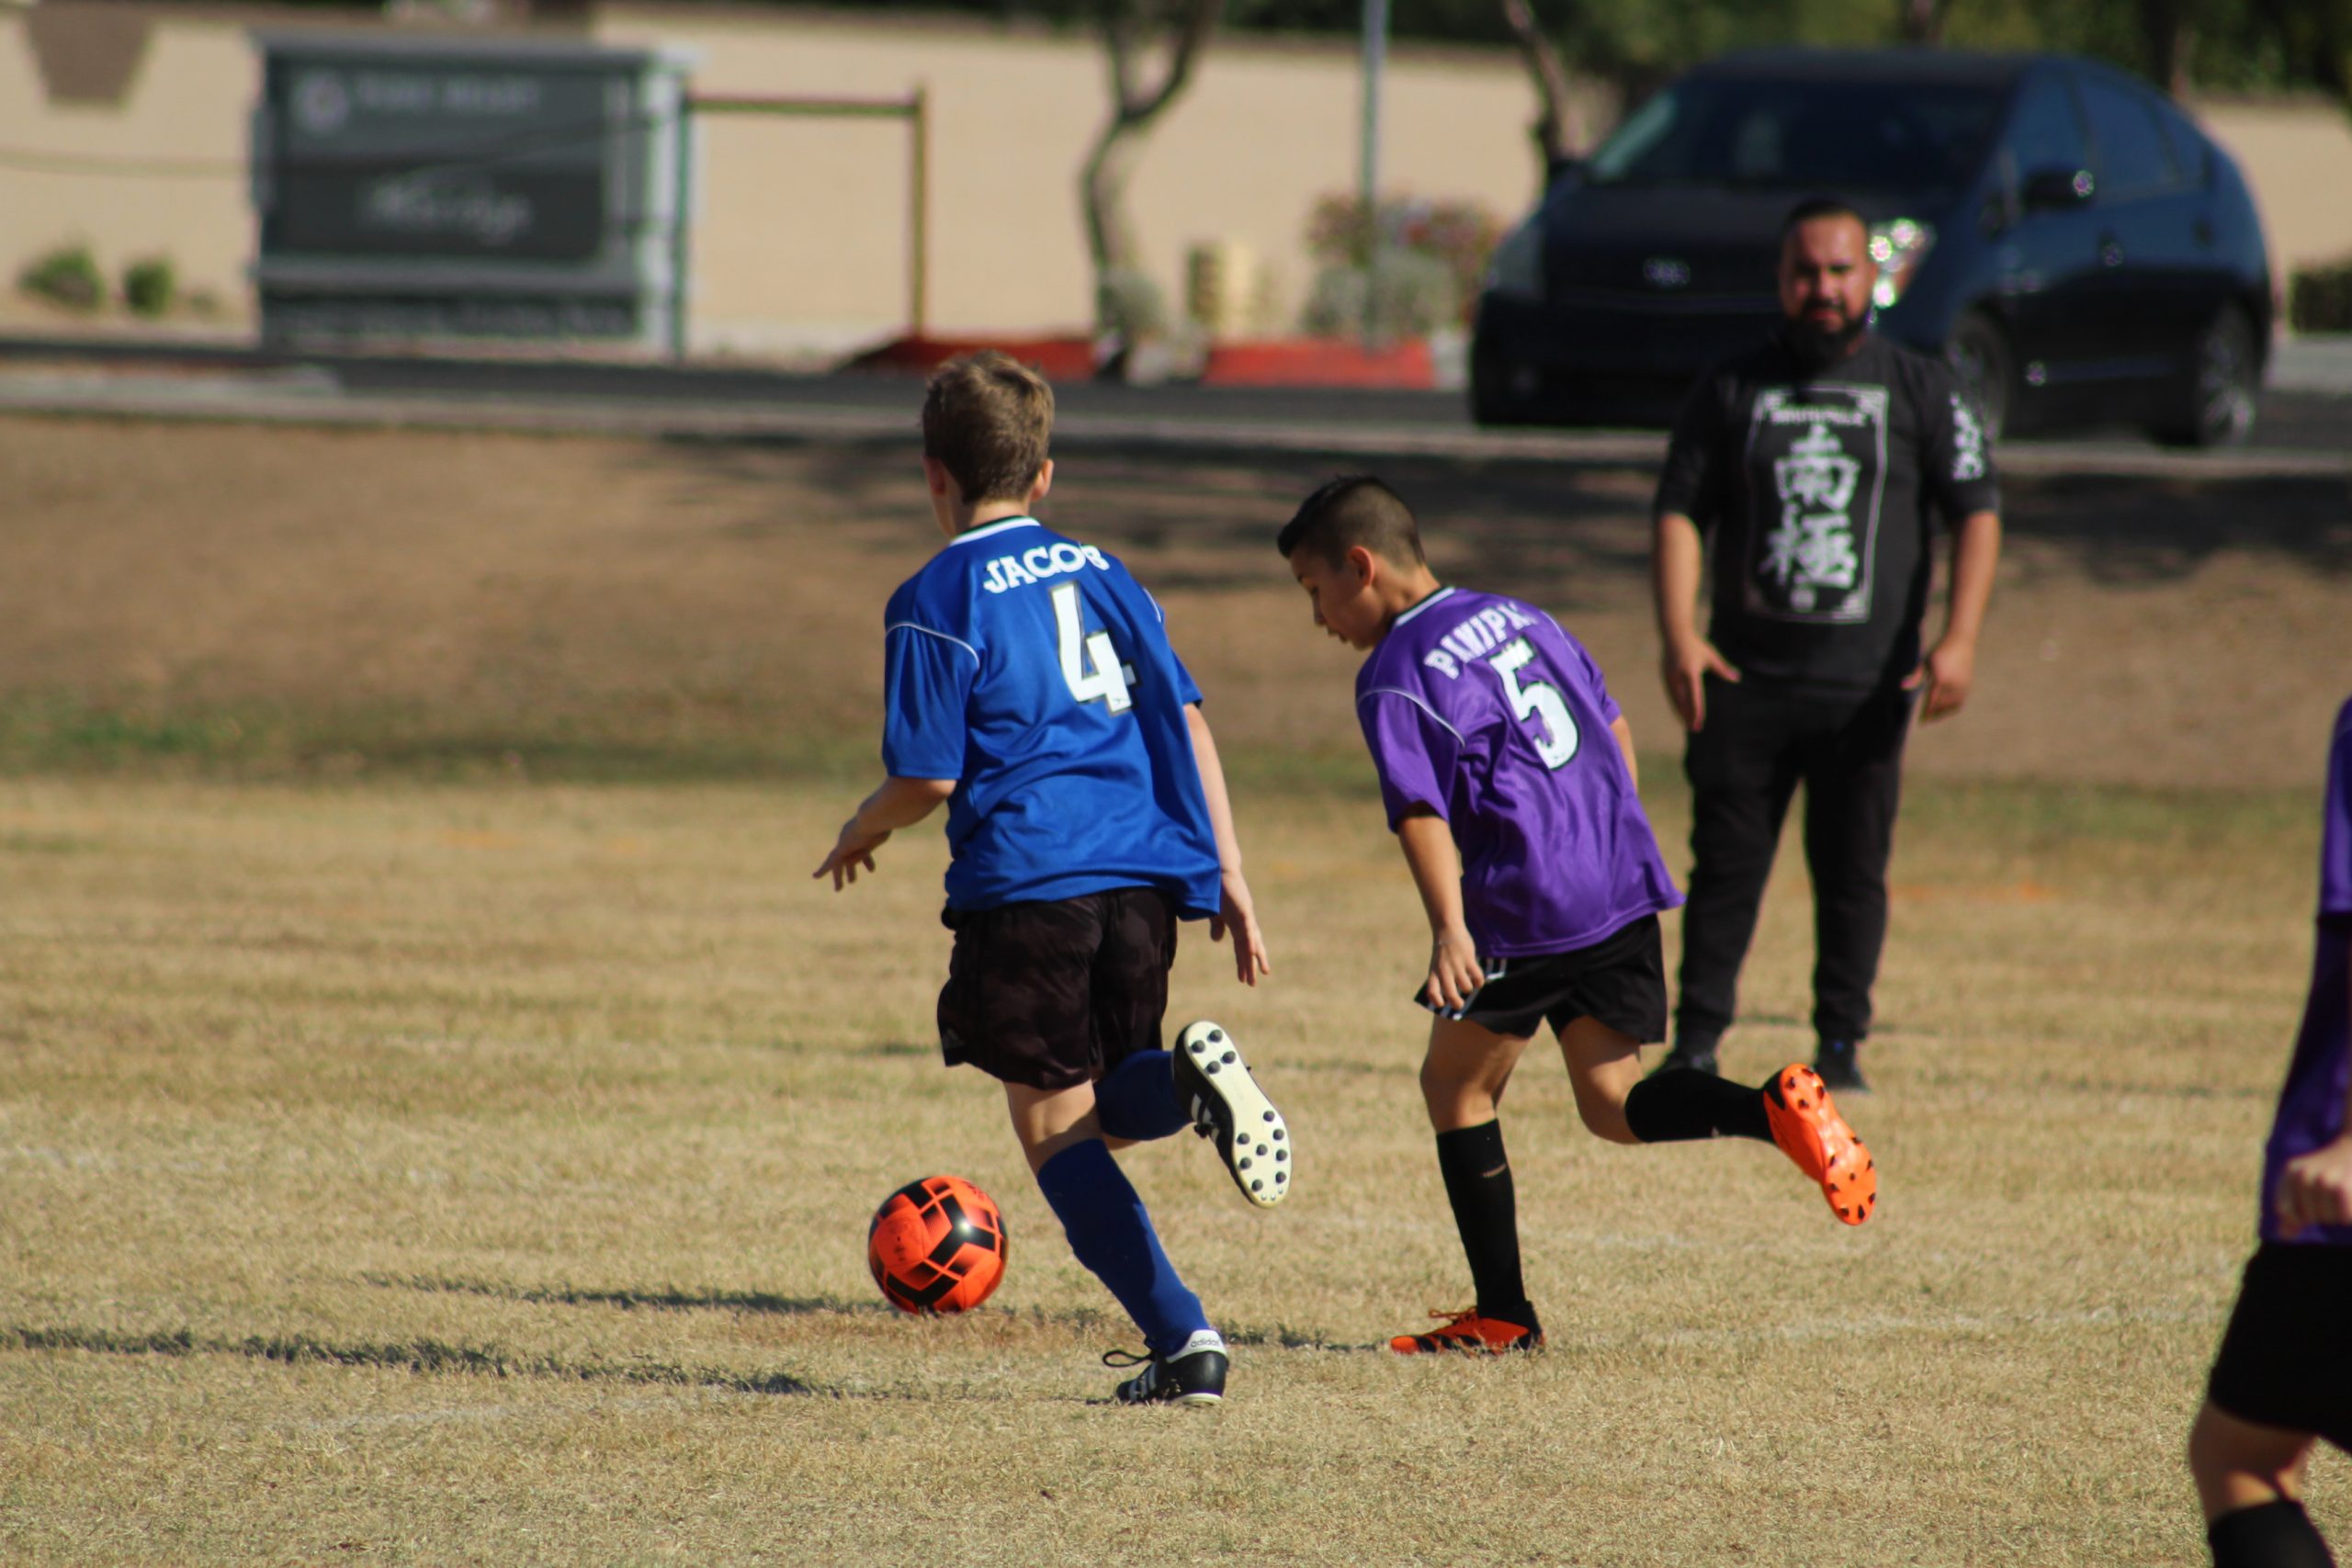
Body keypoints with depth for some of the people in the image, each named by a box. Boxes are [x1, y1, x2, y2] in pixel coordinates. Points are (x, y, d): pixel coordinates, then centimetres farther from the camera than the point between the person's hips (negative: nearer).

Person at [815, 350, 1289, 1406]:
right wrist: (1226, 873, 16)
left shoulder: (936, 602, -2)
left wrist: (862, 832, 15)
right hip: (1145, 873, 6)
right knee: (1102, 1111, 18)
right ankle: (1185, 1081, -18)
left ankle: (1182, 1341, -14)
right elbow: (1186, 719, 14)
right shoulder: (1097, 572, 16)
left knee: (1052, 1128, 1)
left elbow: (929, 777, -6)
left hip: (1027, 882, -6)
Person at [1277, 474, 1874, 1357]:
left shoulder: (1395, 677, -6)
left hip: (1529, 910, -7)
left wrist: (1449, 928, -30)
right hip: (1627, 886, 7)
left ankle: (1503, 1315, 9)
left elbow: (1420, 810, -19)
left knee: (1456, 1085, 10)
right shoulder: (1519, 618, 18)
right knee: (1612, 1106, 11)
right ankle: (1774, 1109, -16)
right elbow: (1614, 733, 24)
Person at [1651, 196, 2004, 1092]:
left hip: (1868, 680, -1)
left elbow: (1976, 513, 3)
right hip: (1745, 676, 1)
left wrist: (1959, 638, -10)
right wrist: (1678, 634, -9)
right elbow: (1681, 511, 7)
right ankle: (1696, 1044, 4)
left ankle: (1840, 1045, 7)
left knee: (1853, 869, 0)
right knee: (1725, 865, 0)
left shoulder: (1917, 389, 7)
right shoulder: (1732, 390, 11)